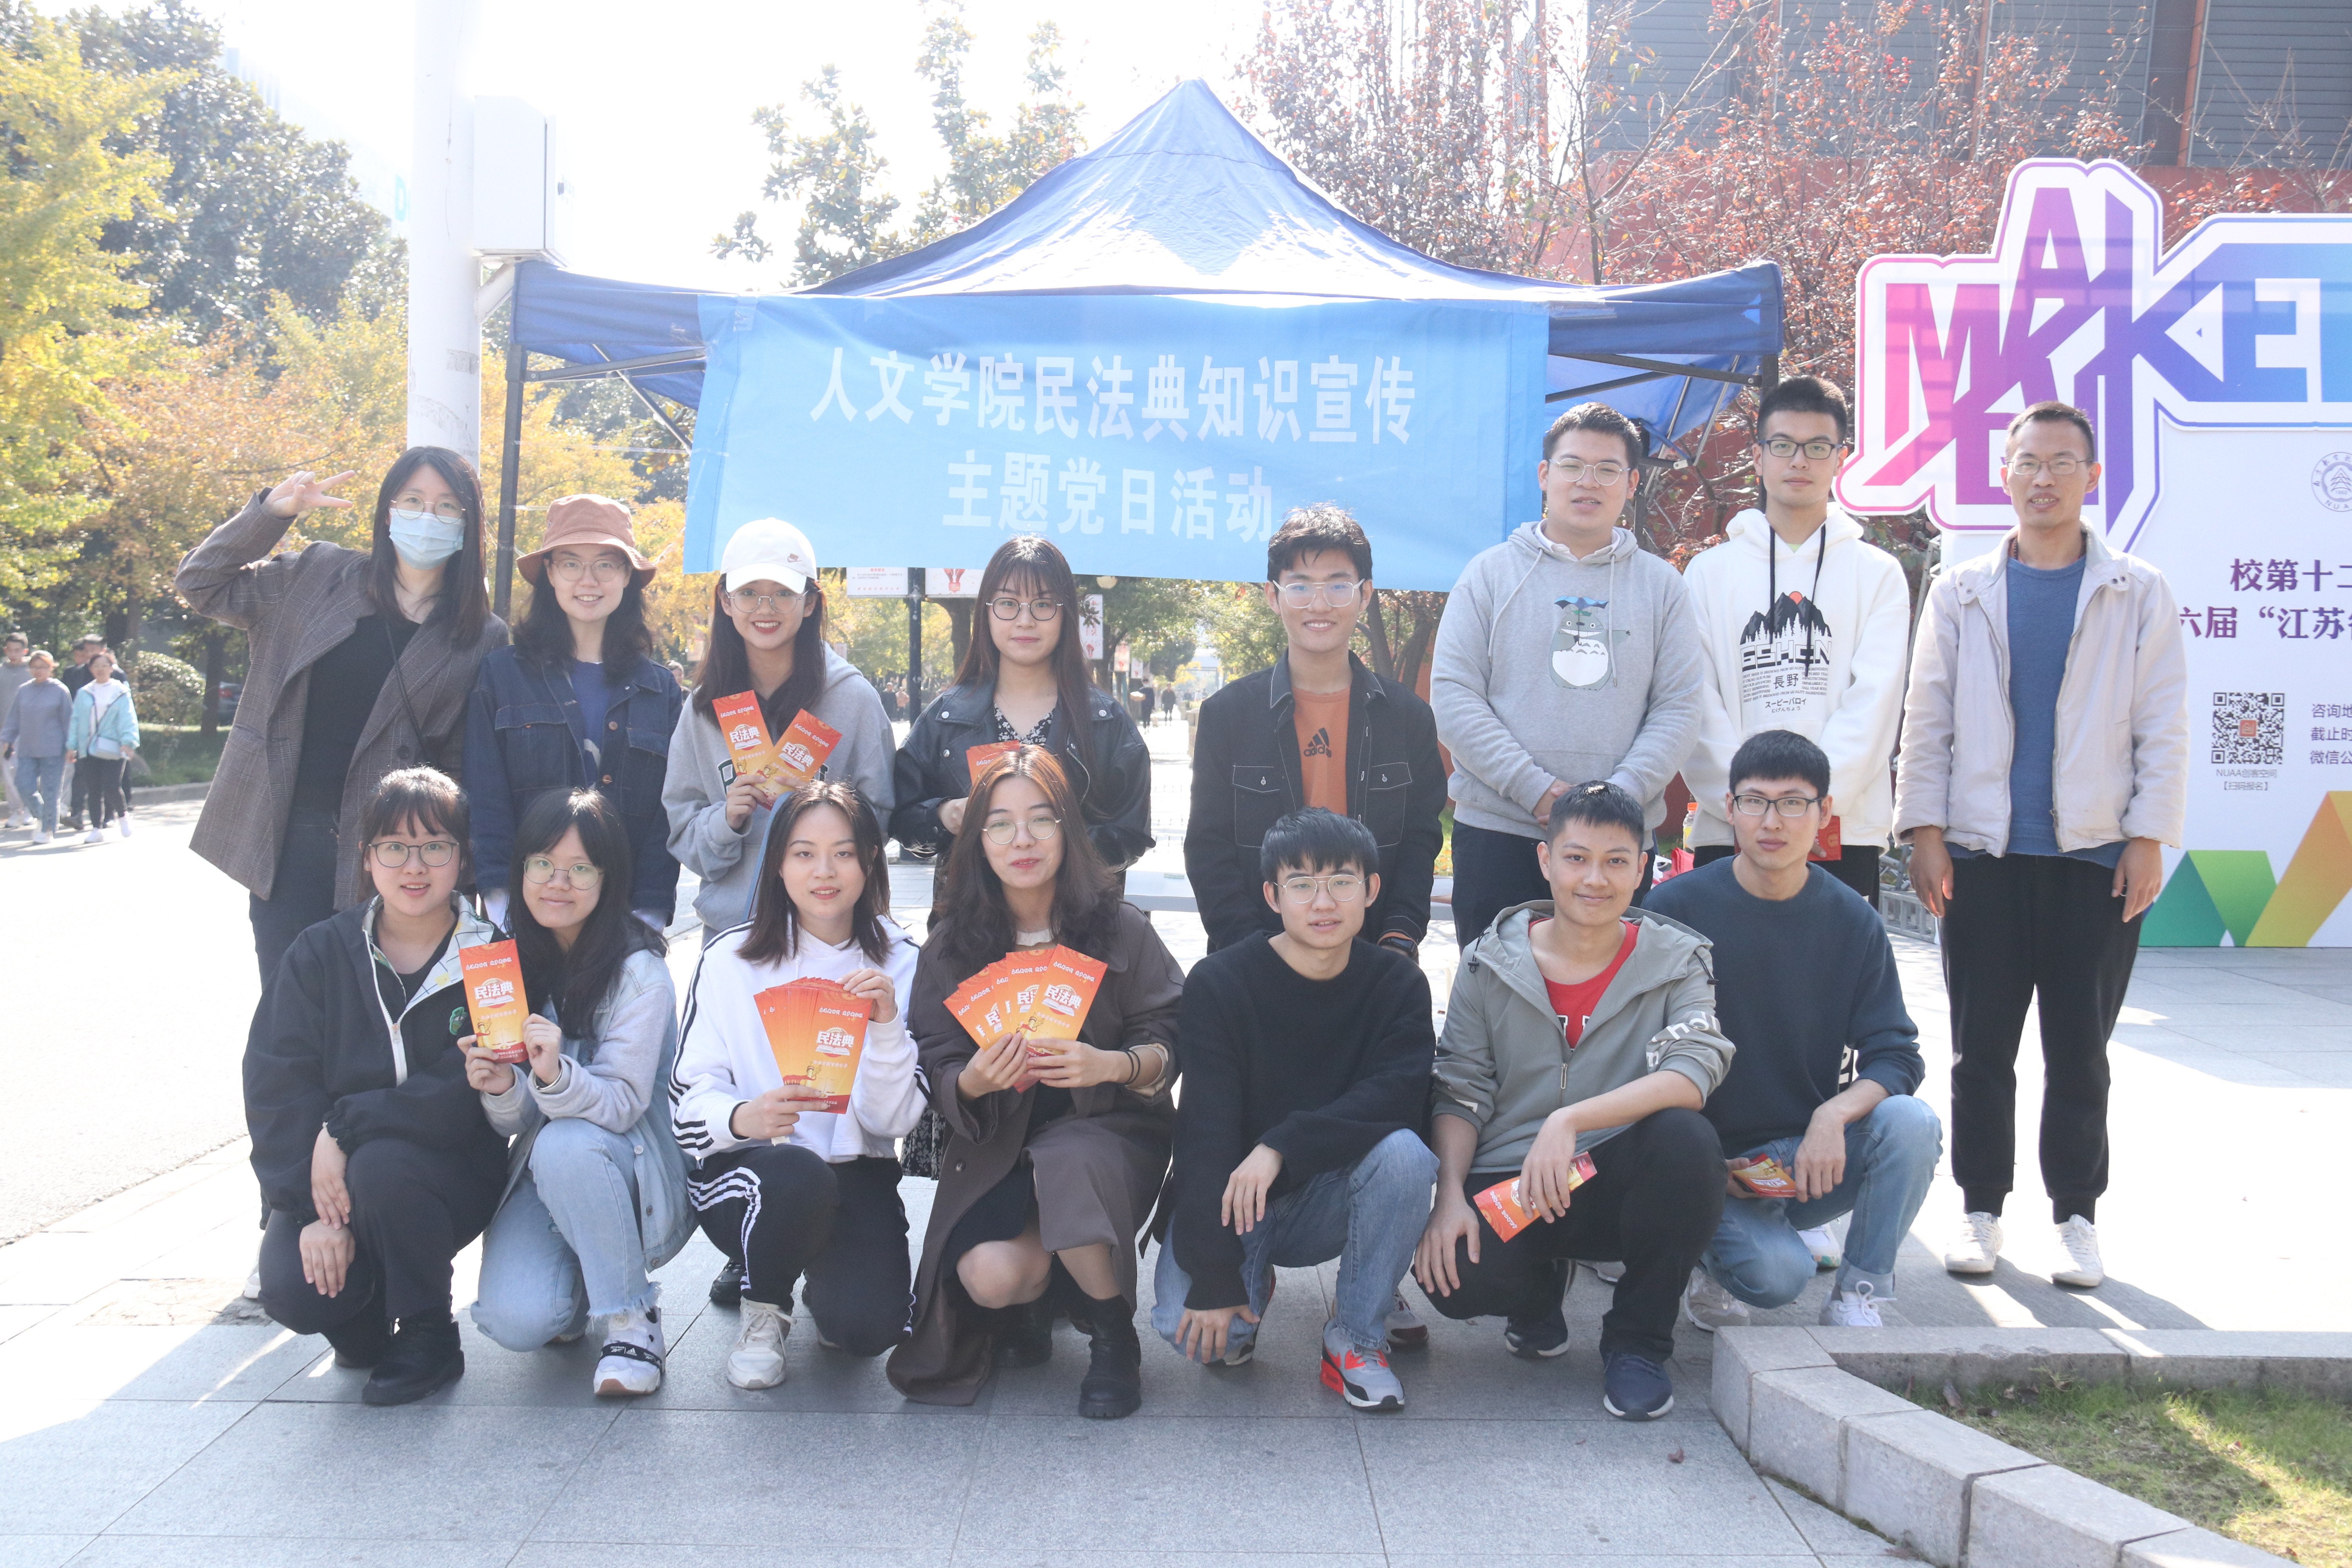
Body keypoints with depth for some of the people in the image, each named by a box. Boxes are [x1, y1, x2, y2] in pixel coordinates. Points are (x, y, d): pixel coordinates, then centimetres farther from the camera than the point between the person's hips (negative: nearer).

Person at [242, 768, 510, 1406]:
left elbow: (463, 1100, -16)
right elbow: (276, 1089, -7)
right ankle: (362, 1322, 13)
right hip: (327, 1179, 2)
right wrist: (313, 1207, -18)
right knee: (294, 1291, -25)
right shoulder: (321, 954, 2)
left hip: (453, 1175, -2)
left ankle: (429, 1338, -9)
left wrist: (344, 1127, -23)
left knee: (383, 1167, -34)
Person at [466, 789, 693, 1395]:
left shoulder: (638, 971, -14)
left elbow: (622, 1104, -19)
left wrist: (559, 1077, -38)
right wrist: (500, 1092, -24)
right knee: (515, 1321, -22)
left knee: (567, 1145, -37)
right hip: (540, 1171, 4)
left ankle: (632, 1320, -16)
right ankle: (574, 1290, 16)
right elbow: (516, 1123, 0)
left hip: (635, 1174, -3)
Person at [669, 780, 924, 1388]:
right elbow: (689, 1099, -6)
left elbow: (896, 1120, -3)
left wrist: (887, 1025, -20)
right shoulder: (730, 960, -3)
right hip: (747, 1171, -1)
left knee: (866, 1327, -24)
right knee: (796, 1175, -37)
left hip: (857, 1176, 2)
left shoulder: (899, 965, 1)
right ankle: (762, 1309, -3)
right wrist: (743, 1118, -29)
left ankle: (827, 1279, 16)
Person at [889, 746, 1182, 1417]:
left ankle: (1115, 1341, -10)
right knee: (989, 1276, -28)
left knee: (1067, 1162, -38)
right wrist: (971, 1081, -24)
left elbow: (1170, 1047, -3)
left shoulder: (1120, 929, -4)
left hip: (1109, 1129, -1)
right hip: (998, 1145, 1)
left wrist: (1112, 1065, -25)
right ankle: (1031, 1299, 14)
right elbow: (938, 1071, 0)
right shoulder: (952, 946, 1)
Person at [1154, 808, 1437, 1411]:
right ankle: (1251, 1284, 12)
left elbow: (1398, 1100, -22)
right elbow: (1205, 1135, -18)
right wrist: (1214, 1282, -25)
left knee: (1404, 1153, -30)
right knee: (1190, 1325, -28)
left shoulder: (1398, 983, -6)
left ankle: (1356, 1338, -8)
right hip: (1226, 1196, -1)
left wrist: (1283, 1147, -35)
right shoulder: (1219, 983, -12)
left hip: (1330, 1198, 1)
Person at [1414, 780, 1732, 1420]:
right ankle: (1540, 1289, 12)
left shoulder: (1676, 960, -1)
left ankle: (1638, 1338, -7)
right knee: (1451, 1274, -31)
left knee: (1685, 1138, -33)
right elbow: (1459, 1091, 2)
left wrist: (1570, 1121, -31)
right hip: (1507, 1183, 1)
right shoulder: (1492, 961, 3)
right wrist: (1450, 1195, -15)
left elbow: (1694, 1071, -19)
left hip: (1621, 1186, 0)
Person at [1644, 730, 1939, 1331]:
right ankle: (1708, 1259, 7)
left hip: (1815, 1158, 3)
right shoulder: (1676, 909, -7)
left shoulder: (1852, 921, 1)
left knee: (1911, 1123, -26)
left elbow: (1896, 1057, -3)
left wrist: (1835, 1114, -25)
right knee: (1777, 1274, -30)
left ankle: (1857, 1298, -6)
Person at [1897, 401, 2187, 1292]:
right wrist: (1924, 829, -2)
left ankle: (2077, 1216, 16)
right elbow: (1927, 718, 7)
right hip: (1983, 857, 1)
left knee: (2080, 1052, 5)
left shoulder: (2139, 595, 6)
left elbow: (2162, 725, 3)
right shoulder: (1961, 593, 9)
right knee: (1982, 1048, 5)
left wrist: (2149, 837, -5)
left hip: (2096, 858, -1)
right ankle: (1981, 1210, 16)